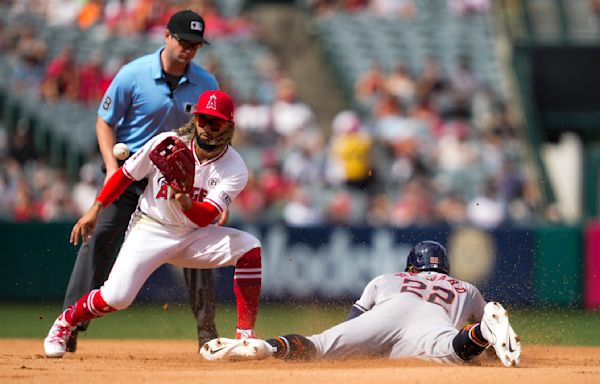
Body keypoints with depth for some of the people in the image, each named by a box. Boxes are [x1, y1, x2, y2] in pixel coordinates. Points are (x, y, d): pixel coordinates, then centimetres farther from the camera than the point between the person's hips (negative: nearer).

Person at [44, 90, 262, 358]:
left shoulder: (235, 170, -16)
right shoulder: (166, 143, -14)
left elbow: (205, 218, -28)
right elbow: (125, 174, -1)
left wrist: (186, 204, -49)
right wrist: (95, 209, -5)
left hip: (194, 235, 1)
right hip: (149, 229, -1)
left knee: (249, 248, -24)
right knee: (115, 298, -18)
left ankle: (245, 335, -20)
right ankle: (64, 322, 14)